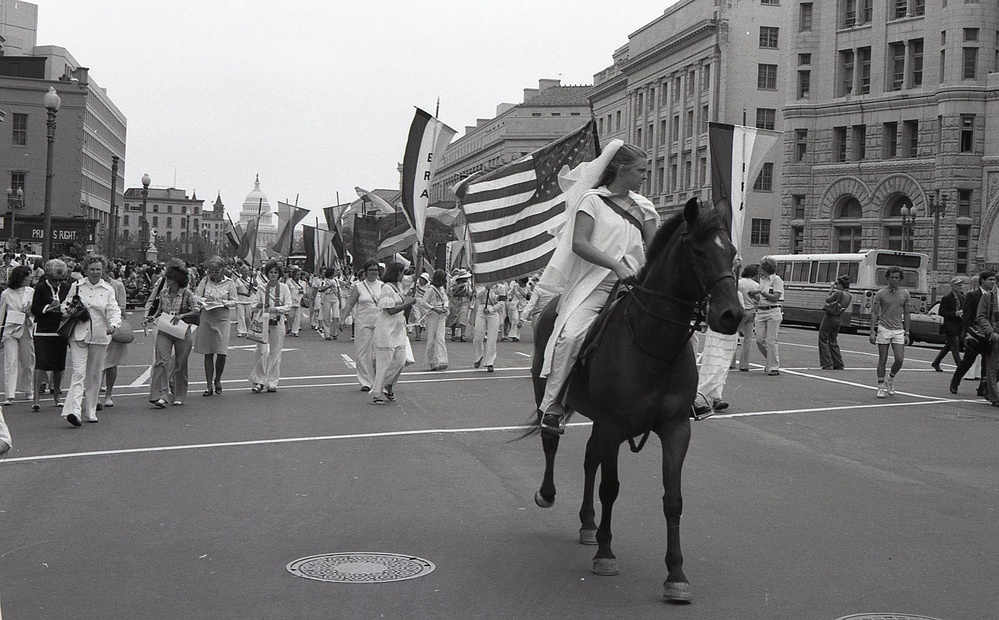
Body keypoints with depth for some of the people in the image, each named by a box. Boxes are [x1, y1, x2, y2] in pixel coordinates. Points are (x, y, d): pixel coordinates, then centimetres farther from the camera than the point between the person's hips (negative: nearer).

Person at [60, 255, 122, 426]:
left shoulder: (108, 290, 4)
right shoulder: (76, 287, 6)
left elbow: (114, 311, -4)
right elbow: (65, 305, 17)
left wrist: (113, 324, -25)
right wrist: (69, 310, -6)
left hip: (100, 336, 1)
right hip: (79, 335, -1)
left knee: (95, 375, 10)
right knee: (79, 372, -13)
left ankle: (90, 412, 21)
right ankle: (74, 411, -22)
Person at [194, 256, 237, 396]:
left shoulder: (229, 283, 3)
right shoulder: (204, 281, 7)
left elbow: (234, 301, 3)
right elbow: (196, 296, 6)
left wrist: (224, 303, -15)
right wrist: (202, 301, -14)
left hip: (223, 320, -1)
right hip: (206, 319, 1)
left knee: (222, 352, -8)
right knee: (208, 353, 2)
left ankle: (217, 380, 17)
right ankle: (209, 386, 6)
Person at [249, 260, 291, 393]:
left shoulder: (284, 288, 4)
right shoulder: (261, 288, 7)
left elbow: (288, 306, -1)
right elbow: (255, 305, 7)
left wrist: (275, 309, -16)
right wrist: (257, 306, -16)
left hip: (278, 322, 0)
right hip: (263, 321, 0)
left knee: (275, 352, 3)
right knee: (262, 351, -9)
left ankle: (272, 382, 10)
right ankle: (259, 381, -1)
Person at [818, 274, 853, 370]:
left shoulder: (838, 293, -20)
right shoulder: (849, 296, 3)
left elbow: (827, 300, -10)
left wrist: (831, 290, -1)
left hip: (830, 318, -8)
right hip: (838, 319, 8)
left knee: (823, 340, 3)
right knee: (833, 341, 19)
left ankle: (827, 364, -2)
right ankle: (839, 365, 18)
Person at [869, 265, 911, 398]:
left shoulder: (905, 294, 7)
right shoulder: (880, 294, -1)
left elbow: (906, 314, 12)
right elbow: (874, 313, 0)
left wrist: (906, 333, 9)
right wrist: (872, 332, -7)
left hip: (898, 330, 2)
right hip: (883, 328, -2)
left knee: (899, 359, -6)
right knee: (882, 360, 0)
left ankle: (890, 379, 20)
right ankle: (881, 387, 9)